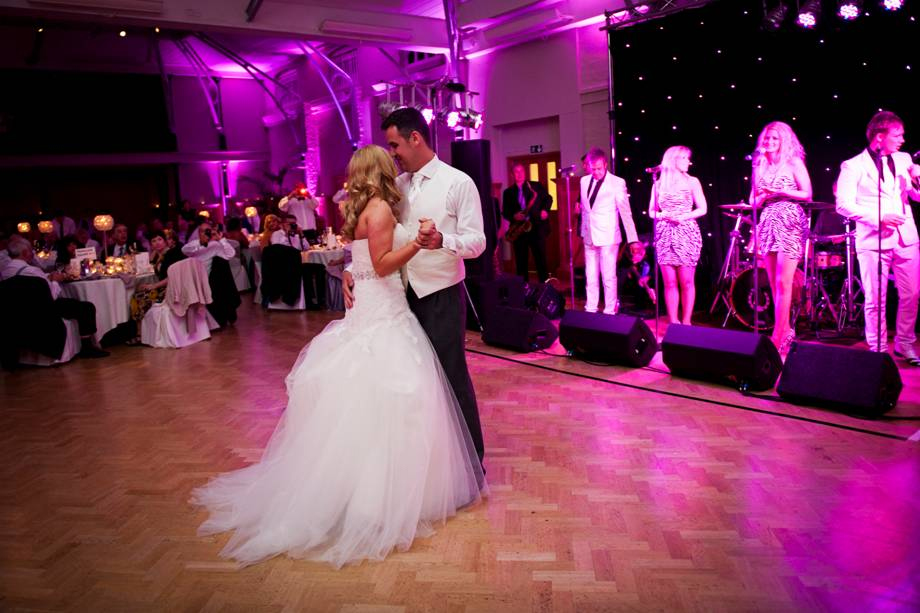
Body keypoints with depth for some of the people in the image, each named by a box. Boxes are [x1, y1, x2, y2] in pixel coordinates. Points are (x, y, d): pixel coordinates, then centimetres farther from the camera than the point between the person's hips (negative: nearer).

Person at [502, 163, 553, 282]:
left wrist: (545, 210, -7)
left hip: (537, 227, -1)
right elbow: (505, 212, 9)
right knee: (521, 261, 4)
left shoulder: (536, 186, 7)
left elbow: (548, 198, 12)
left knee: (541, 259, -1)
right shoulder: (508, 192, 10)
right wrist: (514, 216, -12)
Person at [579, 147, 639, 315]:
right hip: (589, 237, 5)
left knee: (609, 277, -2)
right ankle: (590, 310, 18)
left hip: (608, 237, -5)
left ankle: (609, 312, 7)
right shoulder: (584, 181, 8)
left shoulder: (617, 183, -7)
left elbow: (625, 212, -8)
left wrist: (633, 239, -11)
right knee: (590, 277, 9)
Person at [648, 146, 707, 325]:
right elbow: (652, 212, 11)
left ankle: (686, 321, 5)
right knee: (670, 282, 0)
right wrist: (665, 215, -9)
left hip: (687, 233, -1)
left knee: (686, 282, -3)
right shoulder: (658, 184, 9)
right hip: (665, 234, 1)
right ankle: (673, 322, 7)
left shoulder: (692, 181, 6)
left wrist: (684, 217, -12)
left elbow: (702, 209, 3)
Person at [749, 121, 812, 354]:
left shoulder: (793, 162, 3)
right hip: (767, 224, 5)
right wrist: (762, 198, -5)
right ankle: (785, 331, 16)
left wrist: (782, 191, -13)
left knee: (782, 283, -11)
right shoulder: (760, 166, 16)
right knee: (773, 284, 4)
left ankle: (777, 338, -10)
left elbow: (807, 195, -1)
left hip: (790, 223, -5)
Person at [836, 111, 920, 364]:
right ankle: (878, 351, 11)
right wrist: (878, 218, -17)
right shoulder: (853, 166, -1)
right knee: (875, 301, -1)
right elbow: (844, 205, -9)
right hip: (873, 240, -5)